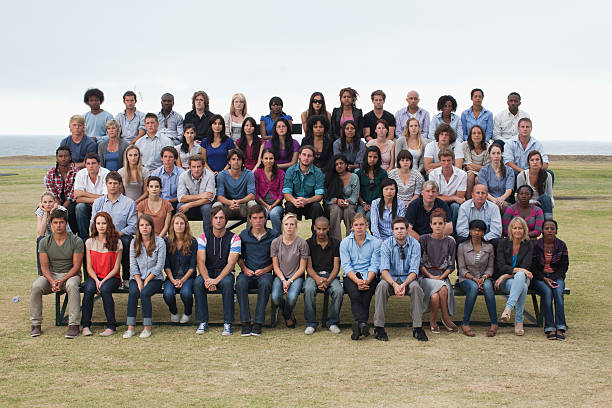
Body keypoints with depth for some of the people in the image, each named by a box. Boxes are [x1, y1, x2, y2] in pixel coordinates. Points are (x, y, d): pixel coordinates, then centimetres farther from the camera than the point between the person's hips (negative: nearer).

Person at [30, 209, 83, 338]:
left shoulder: (76, 241, -7)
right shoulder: (44, 242, 2)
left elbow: (76, 267, -9)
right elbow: (44, 267, -2)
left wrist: (62, 280, -22)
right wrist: (52, 281, -21)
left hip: (71, 274, -3)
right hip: (51, 275, 3)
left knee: (72, 285, -37)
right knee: (36, 286, -28)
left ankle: (74, 325, -33)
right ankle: (35, 324, -15)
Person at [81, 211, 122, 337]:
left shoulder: (116, 242, 0)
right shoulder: (90, 242, 7)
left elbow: (116, 268, -3)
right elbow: (89, 267, 4)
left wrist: (103, 281, -16)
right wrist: (96, 280, -14)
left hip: (111, 277, -2)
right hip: (94, 276, 2)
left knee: (105, 290, -34)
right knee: (88, 289, -31)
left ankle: (111, 326, -24)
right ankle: (86, 325, -22)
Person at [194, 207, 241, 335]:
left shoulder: (234, 238, -5)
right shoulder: (204, 237, 0)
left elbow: (231, 263, -13)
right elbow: (201, 262, -7)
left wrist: (217, 280, -28)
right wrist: (207, 279, -26)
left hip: (225, 273, -2)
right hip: (208, 272, 2)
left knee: (227, 282, -35)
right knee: (198, 283, -30)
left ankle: (228, 323, -26)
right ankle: (202, 322, -19)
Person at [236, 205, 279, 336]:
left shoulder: (273, 235, 5)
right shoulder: (244, 235, 10)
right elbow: (239, 256, 19)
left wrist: (266, 270, -6)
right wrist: (244, 269, 1)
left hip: (265, 272, -1)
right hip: (248, 272, 2)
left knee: (265, 283, -36)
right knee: (240, 283, -33)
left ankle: (258, 323, -32)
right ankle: (245, 323, -30)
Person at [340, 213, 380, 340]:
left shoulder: (375, 242, 7)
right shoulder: (345, 243, 9)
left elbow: (374, 265, 0)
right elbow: (346, 266, -1)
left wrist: (367, 281, -19)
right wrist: (357, 281, -18)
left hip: (369, 276, 0)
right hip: (351, 276, 0)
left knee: (366, 294, -32)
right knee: (355, 294, -32)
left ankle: (358, 326, -33)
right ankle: (363, 323, -45)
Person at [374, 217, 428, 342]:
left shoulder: (414, 244, -5)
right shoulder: (386, 244, -6)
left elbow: (414, 271, -10)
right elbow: (384, 270, -15)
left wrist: (404, 284, -30)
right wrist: (394, 284, -33)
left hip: (407, 278, 0)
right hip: (390, 277, 0)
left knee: (416, 287, -32)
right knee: (382, 286, -32)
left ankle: (418, 328, -24)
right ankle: (379, 327, -27)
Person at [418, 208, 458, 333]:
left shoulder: (449, 242, 9)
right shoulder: (423, 239, 4)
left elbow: (451, 265, 9)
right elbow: (419, 262, 2)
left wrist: (441, 277, -7)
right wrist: (431, 276, -9)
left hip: (442, 276, 1)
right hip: (425, 276, -1)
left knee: (436, 296, -31)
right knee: (443, 288, -33)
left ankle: (433, 321, -6)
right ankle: (446, 319, -12)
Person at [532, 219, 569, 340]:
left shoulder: (561, 245, 3)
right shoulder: (536, 245, -2)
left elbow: (564, 266, 3)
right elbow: (533, 267, 0)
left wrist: (552, 278, -12)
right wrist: (545, 279, -15)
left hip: (557, 276, 1)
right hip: (539, 278, -1)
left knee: (558, 292, -30)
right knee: (547, 292, -31)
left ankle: (560, 328, -33)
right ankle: (550, 328, -34)